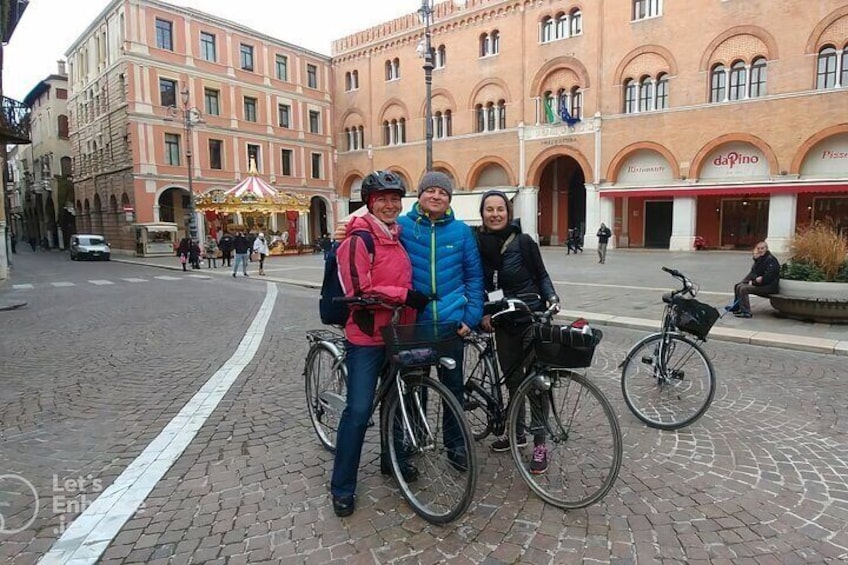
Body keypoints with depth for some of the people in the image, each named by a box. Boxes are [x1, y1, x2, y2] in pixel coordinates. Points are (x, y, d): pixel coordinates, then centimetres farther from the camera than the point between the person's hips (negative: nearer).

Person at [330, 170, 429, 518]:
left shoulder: (400, 237, 12)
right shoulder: (358, 240, -13)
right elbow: (360, 291, -20)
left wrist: (416, 301, 14)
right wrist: (405, 296, -19)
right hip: (367, 336, -8)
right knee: (358, 410, -5)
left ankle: (392, 459, 40)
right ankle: (342, 487, 11)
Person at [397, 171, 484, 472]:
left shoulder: (461, 230, 2)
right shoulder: (402, 226, -1)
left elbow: (474, 276, 4)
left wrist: (471, 317, -1)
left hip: (451, 320, 1)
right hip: (414, 319, 0)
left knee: (453, 385, 10)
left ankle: (455, 445, 27)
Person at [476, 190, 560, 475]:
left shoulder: (523, 242, -10)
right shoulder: (477, 244, -1)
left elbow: (541, 275, 0)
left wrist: (551, 298, -15)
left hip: (531, 319, -4)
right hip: (503, 323, 4)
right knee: (512, 380, 15)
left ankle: (540, 444, 11)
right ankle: (517, 432, 33)